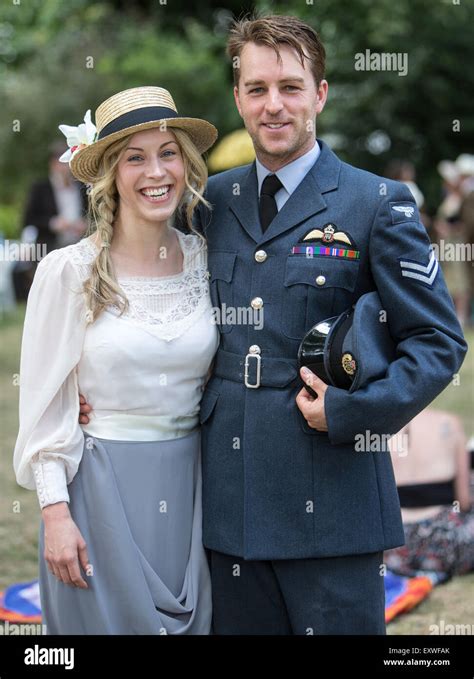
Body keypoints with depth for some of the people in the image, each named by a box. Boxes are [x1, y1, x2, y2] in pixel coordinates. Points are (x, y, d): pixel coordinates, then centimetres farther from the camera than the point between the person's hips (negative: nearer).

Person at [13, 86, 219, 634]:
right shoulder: (68, 271, -9)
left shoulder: (205, 260, 2)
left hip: (191, 483, 4)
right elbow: (43, 404, -6)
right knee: (111, 620, 5)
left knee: (193, 621, 11)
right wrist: (55, 513, -10)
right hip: (102, 486, -3)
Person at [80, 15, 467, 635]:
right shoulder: (213, 200, 11)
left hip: (328, 501, -4)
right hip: (230, 494, 4)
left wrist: (351, 412, -14)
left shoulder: (378, 205, -3)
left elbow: (438, 342, -3)